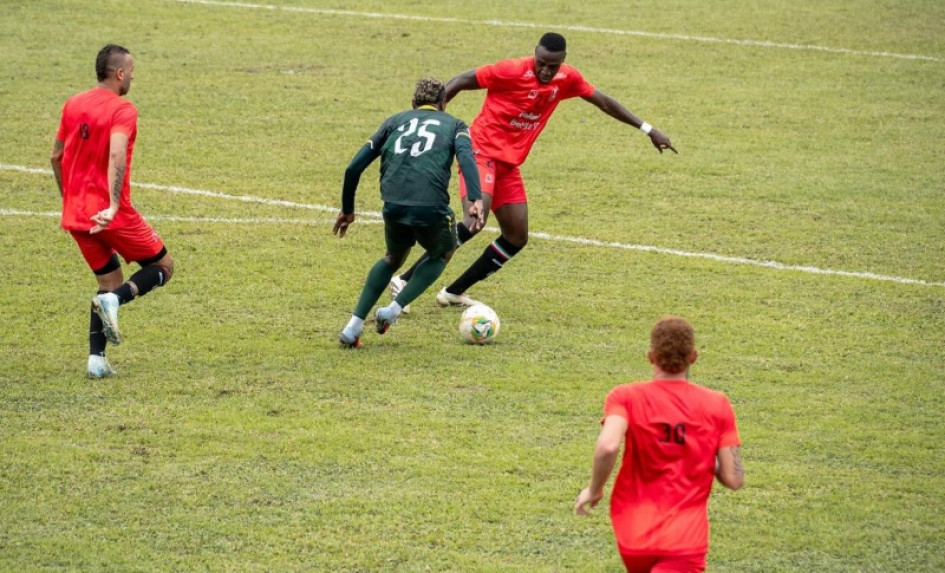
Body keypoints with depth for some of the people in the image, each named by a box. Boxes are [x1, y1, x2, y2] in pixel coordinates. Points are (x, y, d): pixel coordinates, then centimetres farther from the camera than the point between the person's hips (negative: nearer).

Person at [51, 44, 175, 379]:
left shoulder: (72, 105, 10)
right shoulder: (123, 110, -12)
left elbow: (56, 157, 18)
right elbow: (116, 155, -28)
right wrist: (113, 205, -36)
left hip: (75, 214, 7)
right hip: (111, 214, -7)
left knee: (110, 282, 18)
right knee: (163, 268, 11)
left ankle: (96, 358, 4)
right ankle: (114, 300, -16)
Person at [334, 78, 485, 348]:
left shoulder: (395, 121, 26)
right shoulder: (453, 125, 20)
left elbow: (354, 167, 20)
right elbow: (466, 158, -4)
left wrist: (347, 210, 31)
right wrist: (475, 200, -16)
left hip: (393, 206, 3)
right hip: (431, 207, -3)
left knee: (394, 258, 32)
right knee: (442, 253, 30)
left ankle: (354, 326, 20)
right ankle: (394, 310, 14)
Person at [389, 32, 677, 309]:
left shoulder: (567, 79, 1)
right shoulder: (512, 71, -17)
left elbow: (603, 101, 13)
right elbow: (461, 81, -12)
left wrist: (648, 129, 16)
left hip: (509, 163, 8)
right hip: (482, 151, -8)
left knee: (517, 237, 6)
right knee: (476, 220, -27)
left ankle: (454, 293, 14)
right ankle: (405, 281, -25)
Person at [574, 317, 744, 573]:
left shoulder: (626, 397, -5)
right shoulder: (717, 405, -1)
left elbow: (607, 446, -23)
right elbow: (734, 478, -3)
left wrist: (594, 490, -6)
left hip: (633, 539, 2)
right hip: (684, 541, -2)